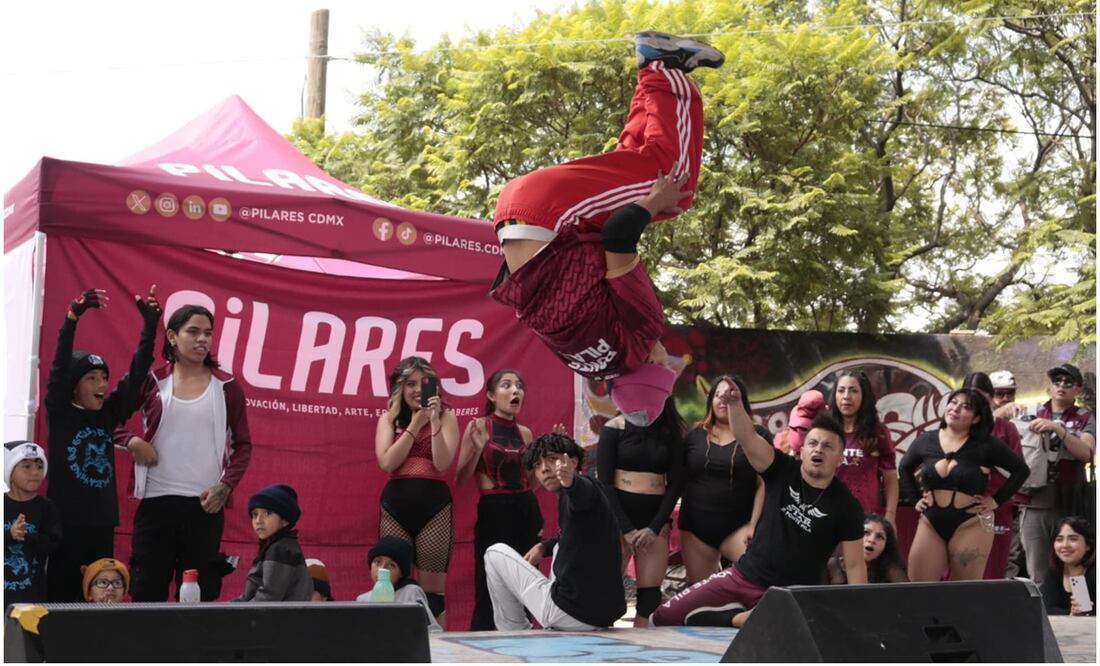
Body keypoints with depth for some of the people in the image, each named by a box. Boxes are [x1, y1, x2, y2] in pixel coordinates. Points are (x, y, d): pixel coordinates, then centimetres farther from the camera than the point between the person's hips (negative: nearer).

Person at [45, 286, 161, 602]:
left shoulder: (109, 414, 8)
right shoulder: (60, 413, -2)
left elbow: (136, 374, 3)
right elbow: (59, 368, -15)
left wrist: (149, 325, -7)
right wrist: (72, 318, -27)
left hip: (102, 521, 5)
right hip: (66, 520, -5)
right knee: (62, 594, -4)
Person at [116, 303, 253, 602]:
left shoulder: (226, 386, 5)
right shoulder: (151, 380, 5)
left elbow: (243, 445, 8)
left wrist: (225, 486, -5)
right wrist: (132, 441, -8)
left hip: (205, 503, 0)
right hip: (156, 500, 0)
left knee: (200, 593, 3)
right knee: (147, 589, 2)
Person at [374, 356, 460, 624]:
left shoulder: (445, 416, 5)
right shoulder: (389, 418, 11)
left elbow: (442, 463, -7)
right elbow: (387, 462, -5)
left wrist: (435, 423, -15)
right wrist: (415, 424, -5)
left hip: (434, 504, -2)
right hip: (395, 503, 2)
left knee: (433, 585, 0)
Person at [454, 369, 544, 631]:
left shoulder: (524, 432, 12)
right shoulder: (478, 427, -3)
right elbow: (461, 478, -5)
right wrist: (478, 448, -18)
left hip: (526, 510, 5)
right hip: (494, 511, -5)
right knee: (489, 589, -5)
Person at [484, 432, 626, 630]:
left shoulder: (585, 486, -11)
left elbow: (581, 492, -38)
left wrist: (569, 482, -59)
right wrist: (544, 547, 22)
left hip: (572, 612, -9)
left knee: (496, 553, 10)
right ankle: (554, 634, 34)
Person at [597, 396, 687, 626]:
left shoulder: (671, 433, 9)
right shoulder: (614, 428, 1)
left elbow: (675, 484, 6)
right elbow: (604, 482, -3)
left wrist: (655, 527, -6)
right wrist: (626, 529, -10)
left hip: (656, 519, 3)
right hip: (617, 517, -3)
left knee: (650, 593, -2)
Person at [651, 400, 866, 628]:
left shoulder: (846, 505, -7)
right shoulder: (783, 471, -2)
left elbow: (855, 565, -7)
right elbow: (747, 438, -16)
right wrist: (735, 403, -36)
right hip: (743, 576, 3)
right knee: (663, 616, -4)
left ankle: (733, 619, -4)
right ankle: (738, 616, 10)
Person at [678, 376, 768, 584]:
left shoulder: (758, 436, 2)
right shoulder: (695, 436, 10)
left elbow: (764, 484, -3)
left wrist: (753, 524, -11)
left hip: (737, 527, -3)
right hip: (695, 528, 3)